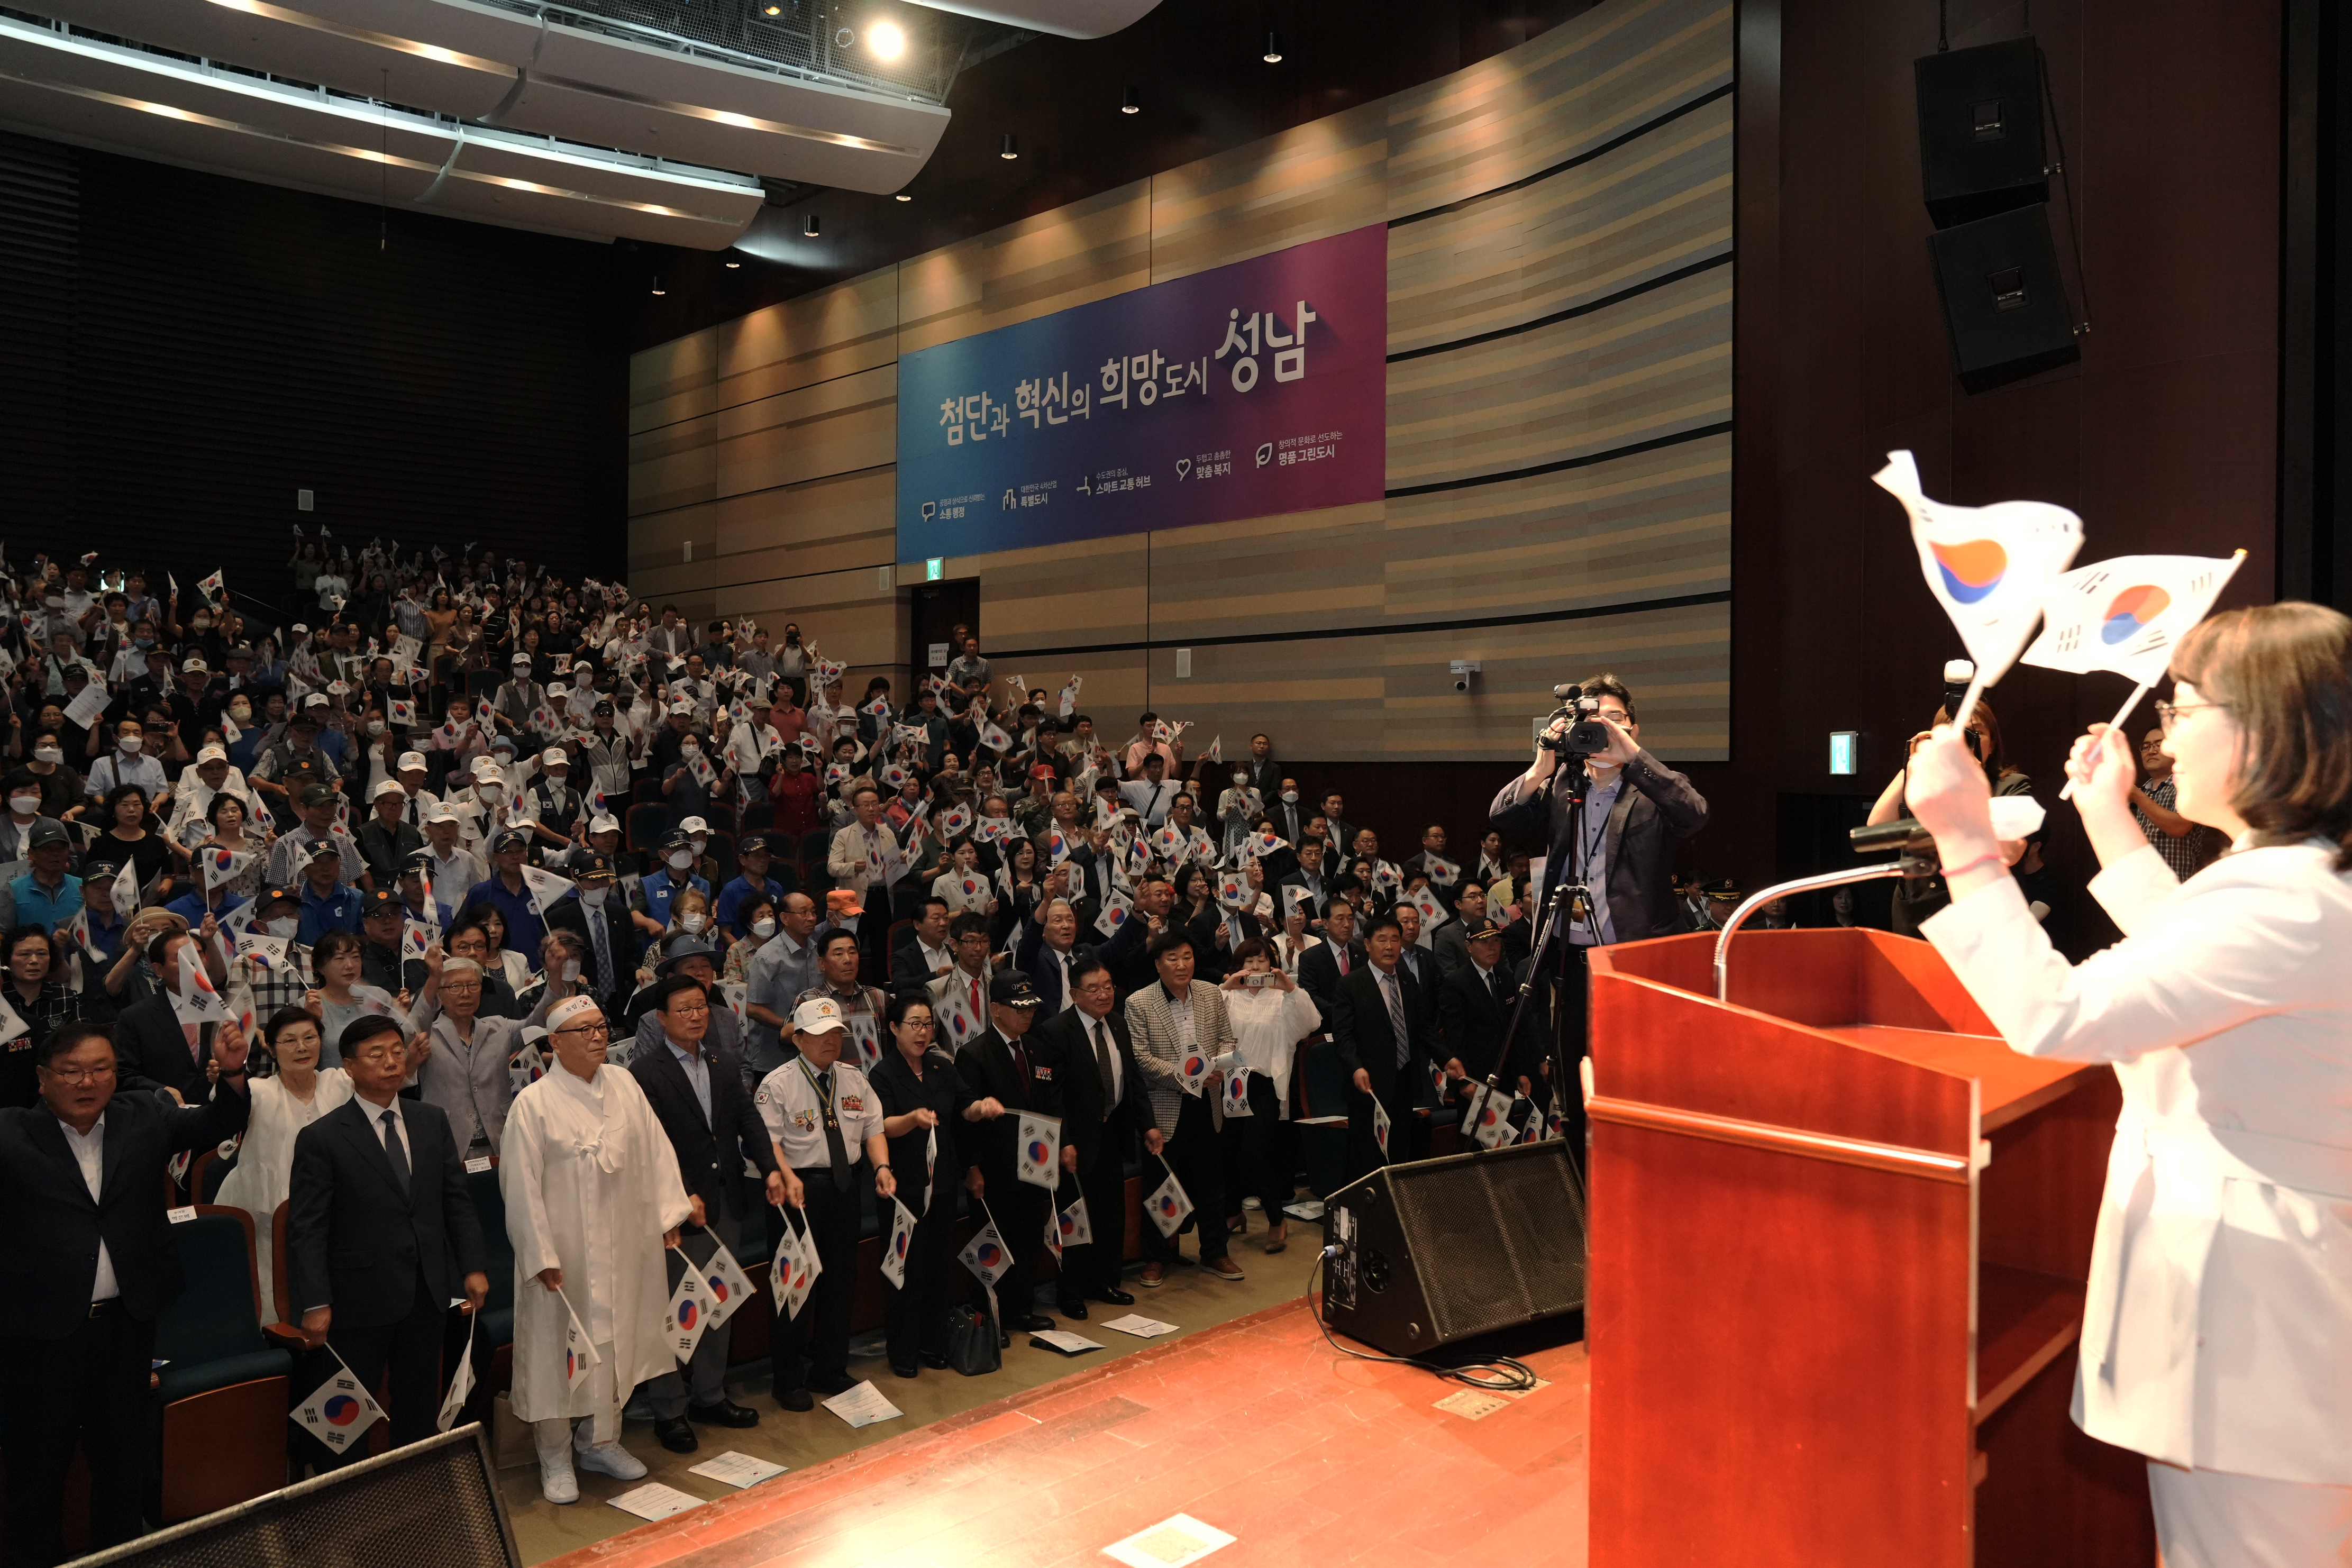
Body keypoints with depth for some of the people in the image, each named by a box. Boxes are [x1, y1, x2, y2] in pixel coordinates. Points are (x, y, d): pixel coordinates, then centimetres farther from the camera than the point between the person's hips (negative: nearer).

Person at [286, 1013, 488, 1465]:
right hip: (360, 1301, -4)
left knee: (419, 1410, 16)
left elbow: (456, 1199, 8)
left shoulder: (432, 1121, 6)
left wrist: (472, 1268, 1)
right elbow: (306, 1229, -10)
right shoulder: (322, 1138, -8)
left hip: (426, 1293, 4)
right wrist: (314, 1304, -16)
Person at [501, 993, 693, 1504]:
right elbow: (522, 1186, -11)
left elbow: (654, 1151, 7)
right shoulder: (534, 1104, -12)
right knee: (558, 1347, 6)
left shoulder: (624, 1086, 3)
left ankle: (600, 1441, 34)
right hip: (563, 1255, -5)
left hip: (623, 1248, 5)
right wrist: (541, 1256, -12)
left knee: (614, 1341, 16)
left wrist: (671, 1208, 1)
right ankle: (555, 1457, 25)